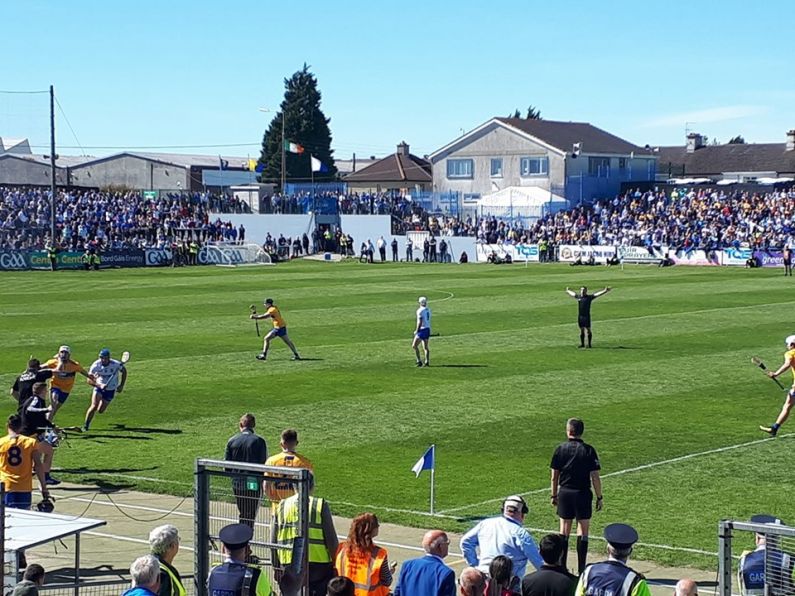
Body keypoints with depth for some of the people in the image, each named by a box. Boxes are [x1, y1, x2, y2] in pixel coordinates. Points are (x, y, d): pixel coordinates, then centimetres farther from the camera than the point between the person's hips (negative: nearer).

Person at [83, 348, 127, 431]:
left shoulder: (116, 364, -21)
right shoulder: (95, 365, -20)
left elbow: (124, 371, 1)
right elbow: (89, 380, -16)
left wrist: (121, 385, -3)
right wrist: (99, 385, -32)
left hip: (110, 390, 1)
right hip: (99, 387, -1)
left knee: (100, 411, -1)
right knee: (94, 406, -20)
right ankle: (86, 426, -3)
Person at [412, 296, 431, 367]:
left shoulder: (420, 310, -13)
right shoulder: (428, 310, 11)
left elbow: (420, 322, -18)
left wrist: (416, 331, -11)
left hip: (422, 329, -8)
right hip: (428, 329, 8)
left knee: (414, 345, -3)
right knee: (425, 347, 11)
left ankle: (419, 361, -7)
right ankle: (427, 361, 6)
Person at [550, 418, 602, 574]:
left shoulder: (560, 449, -2)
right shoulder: (588, 450, -8)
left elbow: (554, 476, 2)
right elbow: (595, 476, -8)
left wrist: (554, 495, 13)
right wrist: (599, 497, 1)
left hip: (564, 492, 2)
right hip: (583, 493, -2)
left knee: (564, 531, 10)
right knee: (583, 531, 5)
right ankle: (581, 569, 4)